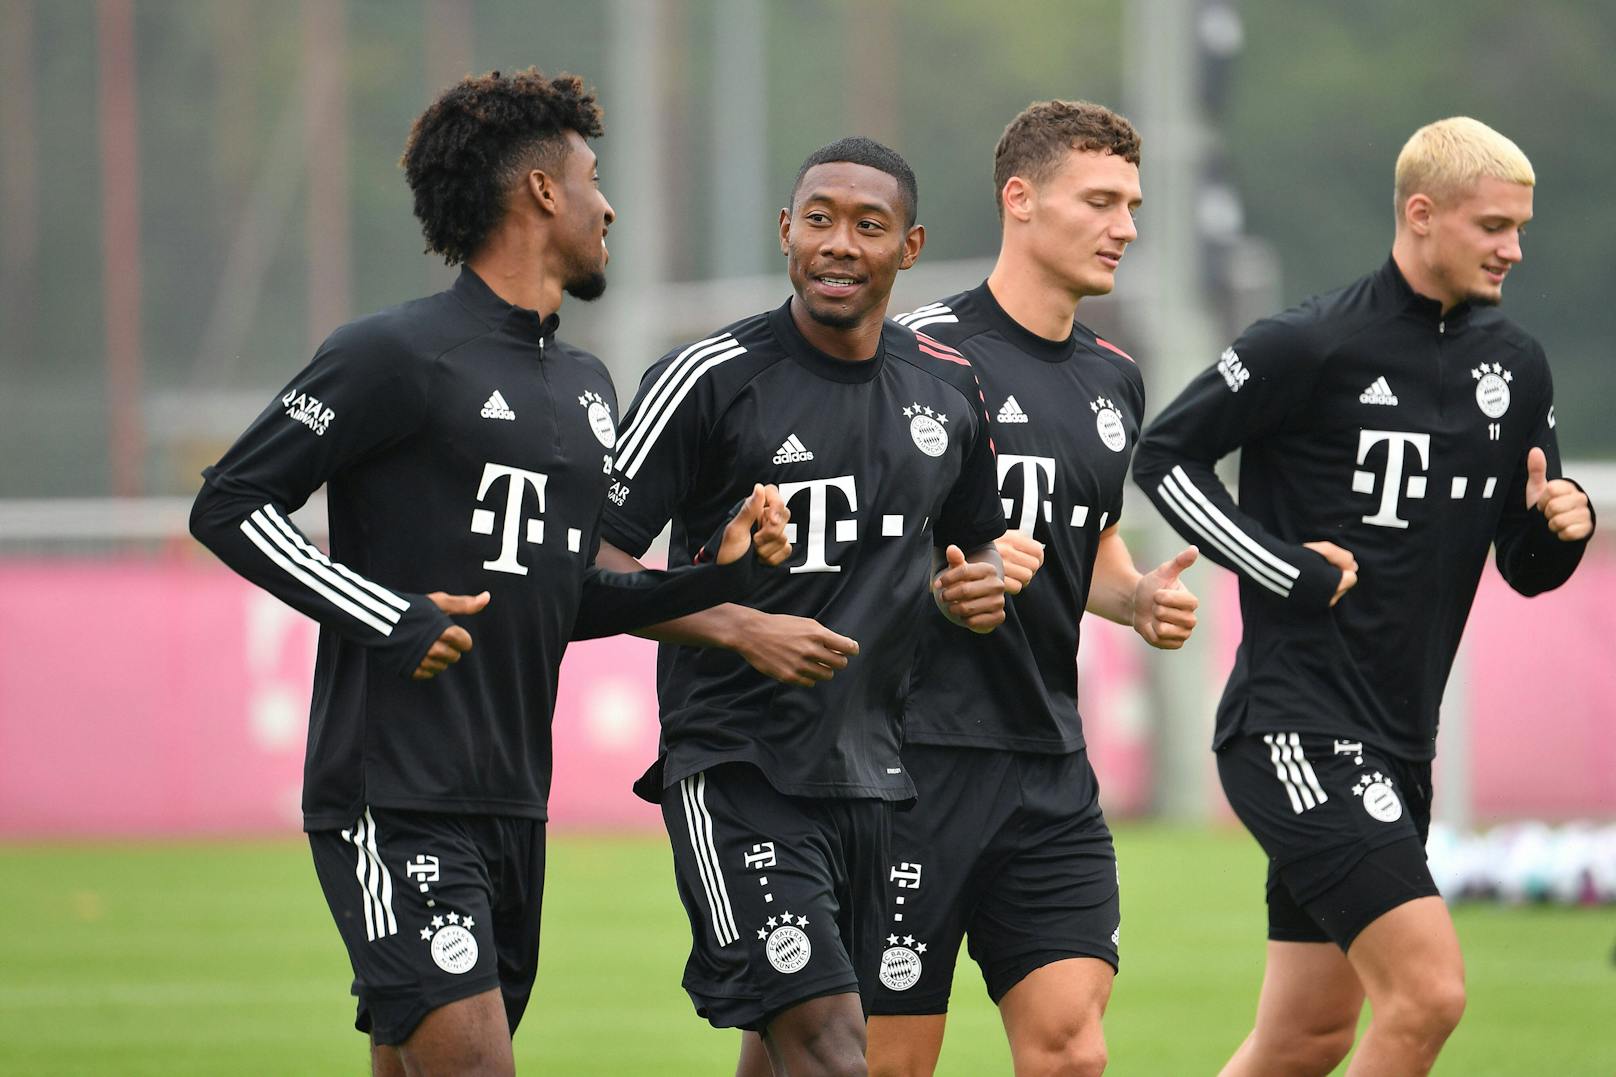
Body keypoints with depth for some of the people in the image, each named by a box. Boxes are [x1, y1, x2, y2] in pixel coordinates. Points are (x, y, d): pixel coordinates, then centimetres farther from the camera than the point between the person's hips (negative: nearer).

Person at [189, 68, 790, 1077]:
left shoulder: (586, 385, 18)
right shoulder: (397, 355, -8)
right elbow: (229, 504, -8)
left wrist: (714, 575, 10)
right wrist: (388, 619, -16)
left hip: (514, 804, 8)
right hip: (391, 795, -8)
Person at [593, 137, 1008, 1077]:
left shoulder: (949, 390, 10)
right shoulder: (712, 379, -7)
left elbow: (975, 537, 27)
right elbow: (599, 561, -7)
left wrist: (979, 589, 3)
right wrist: (742, 629, -19)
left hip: (878, 773, 6)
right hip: (737, 772, -6)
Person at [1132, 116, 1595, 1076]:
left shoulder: (1515, 367, 10)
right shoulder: (1313, 345, -10)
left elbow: (1527, 569, 17)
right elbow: (1165, 454, -5)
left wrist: (1561, 528, -6)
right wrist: (1290, 571, -11)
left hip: (1399, 742, 8)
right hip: (1295, 724, -8)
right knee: (1428, 993, -20)